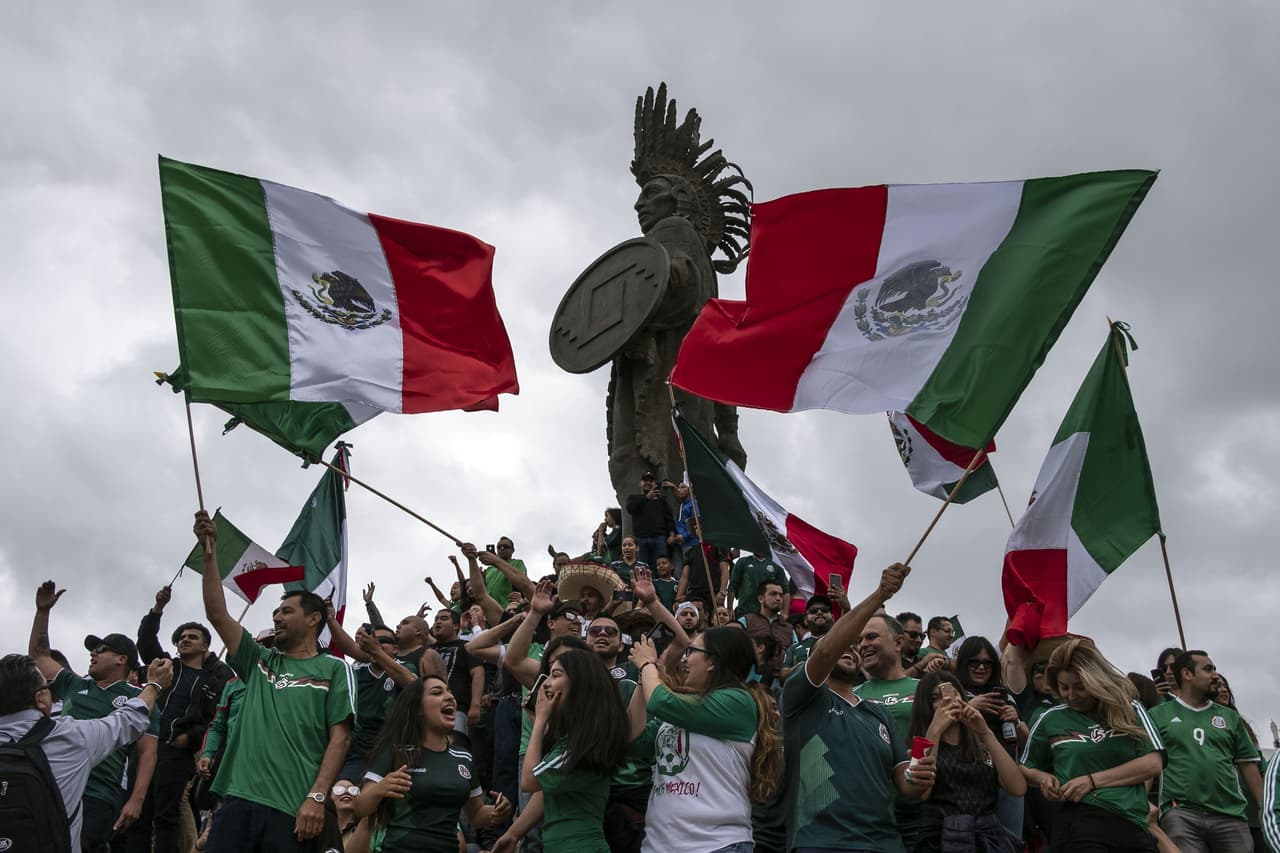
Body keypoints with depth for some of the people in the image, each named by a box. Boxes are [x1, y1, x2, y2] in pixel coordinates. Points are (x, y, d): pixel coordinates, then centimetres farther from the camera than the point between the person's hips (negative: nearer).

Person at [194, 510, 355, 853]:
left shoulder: (333, 669, 7)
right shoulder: (260, 662, 21)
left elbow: (340, 737, -1)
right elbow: (217, 614, 14)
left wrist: (317, 797, -13)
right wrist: (210, 554, 9)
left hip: (295, 810, -4)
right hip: (239, 800, 4)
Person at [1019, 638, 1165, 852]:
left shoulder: (1129, 710, 8)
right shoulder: (1051, 719, 8)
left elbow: (1153, 764, -2)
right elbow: (1026, 769, 20)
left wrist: (1093, 780, -9)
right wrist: (1044, 778, -4)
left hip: (1134, 824, 2)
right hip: (1081, 823, -1)